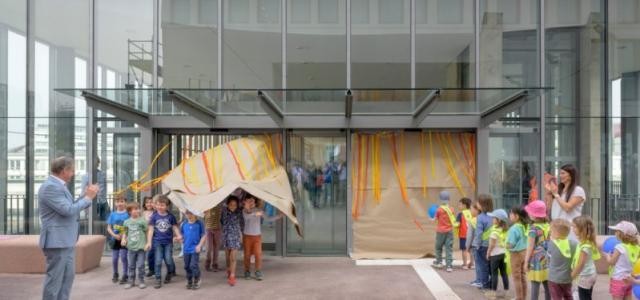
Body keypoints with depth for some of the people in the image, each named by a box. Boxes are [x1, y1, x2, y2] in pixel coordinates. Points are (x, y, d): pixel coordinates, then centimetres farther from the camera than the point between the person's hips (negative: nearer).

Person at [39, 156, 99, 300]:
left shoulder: (58, 186, 13)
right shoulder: (50, 187, -18)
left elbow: (71, 208, 18)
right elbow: (68, 210, -23)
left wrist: (87, 196, 9)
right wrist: (88, 197, -13)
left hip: (66, 240, 10)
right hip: (57, 241, -10)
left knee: (68, 276, 16)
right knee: (55, 278, -2)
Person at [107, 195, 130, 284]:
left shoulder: (128, 214, -5)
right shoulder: (112, 214, 3)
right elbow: (109, 228, 4)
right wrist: (114, 235, -12)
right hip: (115, 239, 3)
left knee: (123, 257, -5)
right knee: (114, 258, 10)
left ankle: (125, 275, 8)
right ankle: (115, 274, 30)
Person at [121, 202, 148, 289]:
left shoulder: (143, 220, -5)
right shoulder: (127, 222, 3)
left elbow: (147, 231, -2)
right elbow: (125, 232, 15)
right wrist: (123, 239, -3)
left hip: (141, 247, -3)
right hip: (131, 247, 3)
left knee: (140, 265, 1)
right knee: (131, 266, 11)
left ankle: (141, 281, 14)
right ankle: (131, 281, 22)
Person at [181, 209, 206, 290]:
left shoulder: (199, 223, -7)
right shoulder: (183, 224, 3)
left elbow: (204, 235, -4)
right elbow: (181, 235, 15)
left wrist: (199, 245, -11)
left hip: (195, 249, -4)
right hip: (186, 249, 4)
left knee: (193, 265, -9)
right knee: (187, 266, 11)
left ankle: (197, 281, 11)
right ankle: (189, 281, 28)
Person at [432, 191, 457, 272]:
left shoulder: (439, 210, -13)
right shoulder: (451, 209, -4)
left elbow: (435, 219, -1)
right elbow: (453, 220, 5)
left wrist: (432, 219, 19)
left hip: (440, 231, -2)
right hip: (449, 231, 2)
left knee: (438, 247, 17)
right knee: (449, 248, 2)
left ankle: (439, 262, 29)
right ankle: (449, 265, -3)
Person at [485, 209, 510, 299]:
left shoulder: (495, 230, -18)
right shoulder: (506, 230, 5)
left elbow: (492, 244, -16)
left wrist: (488, 253, -6)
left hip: (496, 253, -7)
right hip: (504, 253, 7)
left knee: (494, 273, 0)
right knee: (504, 272, 11)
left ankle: (493, 292, 5)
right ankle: (506, 291, 16)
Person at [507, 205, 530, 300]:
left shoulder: (514, 229, -24)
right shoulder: (525, 226, 1)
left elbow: (511, 244, -25)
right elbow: (524, 240, 10)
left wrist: (506, 246, -4)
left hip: (516, 254, -8)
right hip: (524, 252, 8)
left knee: (516, 277, 5)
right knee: (522, 276, 18)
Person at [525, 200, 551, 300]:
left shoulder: (533, 228, -13)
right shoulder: (548, 226, 4)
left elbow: (530, 247, -12)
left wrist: (526, 261, -5)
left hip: (537, 260, -6)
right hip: (547, 259, 6)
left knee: (535, 287, -2)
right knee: (547, 287, 11)